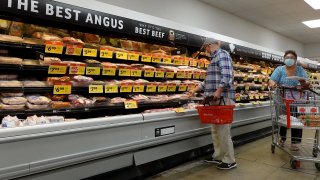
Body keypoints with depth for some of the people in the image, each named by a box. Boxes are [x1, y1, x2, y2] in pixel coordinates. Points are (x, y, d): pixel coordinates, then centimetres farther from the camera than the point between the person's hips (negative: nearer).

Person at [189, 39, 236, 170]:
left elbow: (227, 75, -19)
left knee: (223, 130, -5)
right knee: (216, 129, 14)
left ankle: (230, 161, 7)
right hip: (216, 99, 10)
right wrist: (195, 90, 27)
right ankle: (218, 156, 25)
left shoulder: (222, 54, -5)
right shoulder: (215, 58, 22)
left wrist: (218, 91, -24)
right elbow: (209, 80, 27)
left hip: (223, 98, -10)